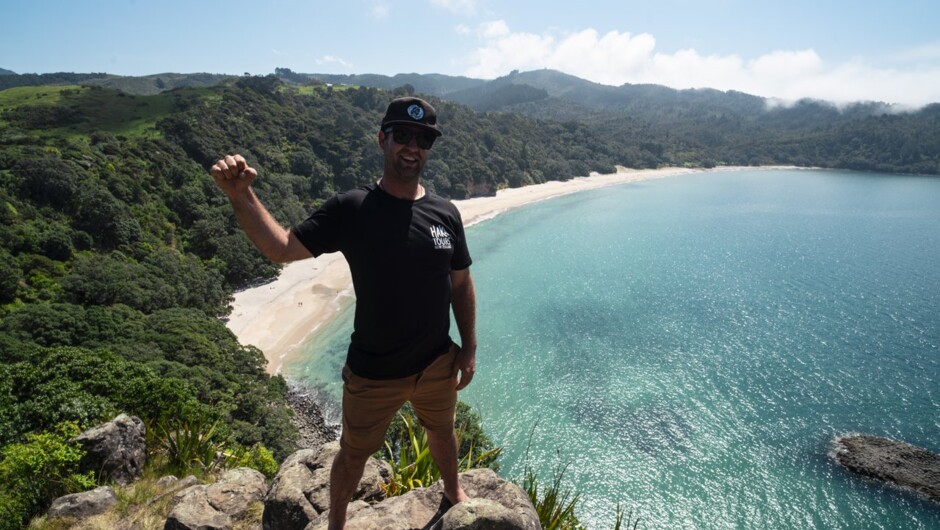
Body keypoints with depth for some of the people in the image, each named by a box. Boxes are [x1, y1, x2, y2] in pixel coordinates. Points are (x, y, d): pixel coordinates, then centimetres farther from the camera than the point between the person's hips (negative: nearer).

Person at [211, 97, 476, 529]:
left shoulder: (445, 214, -5)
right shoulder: (351, 210, -14)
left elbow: (461, 284, 3)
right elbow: (282, 248, -15)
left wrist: (469, 347, 4)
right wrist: (240, 196, -28)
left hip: (438, 363, 3)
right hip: (374, 372, -3)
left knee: (442, 431, 29)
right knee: (354, 453, 19)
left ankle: (454, 493, 59)